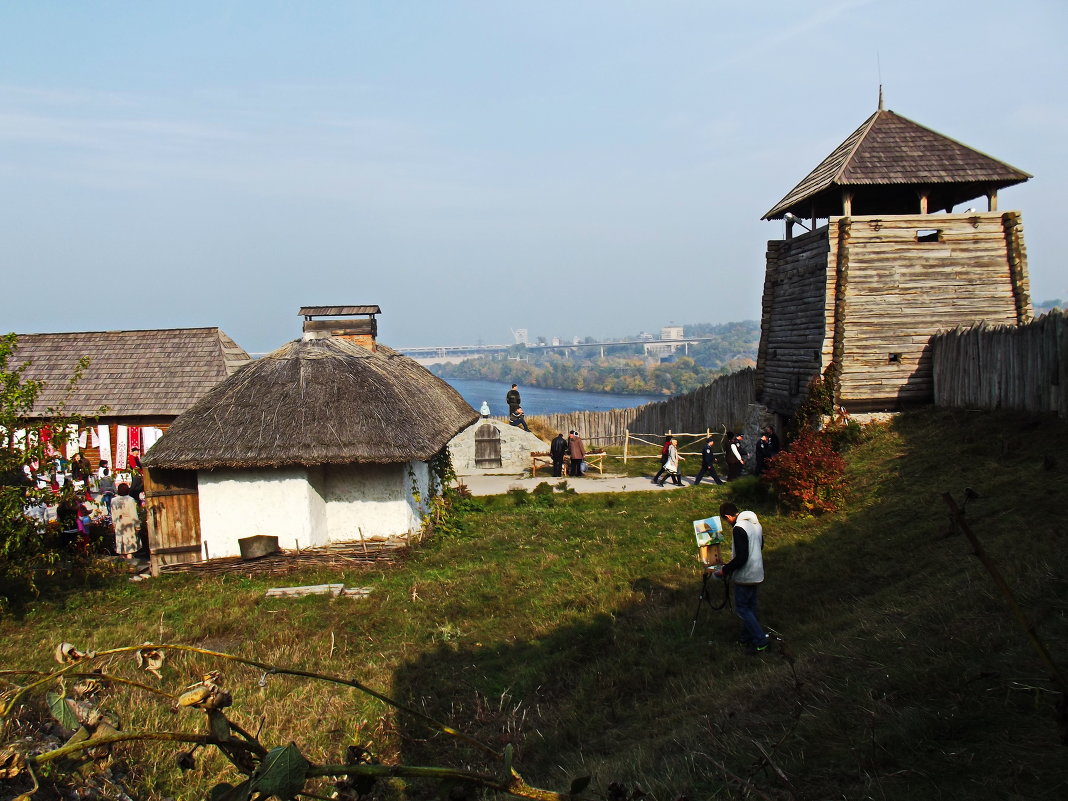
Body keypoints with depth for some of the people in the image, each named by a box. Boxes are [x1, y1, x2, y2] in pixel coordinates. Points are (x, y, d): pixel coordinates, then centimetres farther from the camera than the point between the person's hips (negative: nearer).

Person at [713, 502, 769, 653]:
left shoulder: (739, 529, -23)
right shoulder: (756, 523, 6)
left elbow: (741, 558, -26)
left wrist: (725, 570, -15)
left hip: (745, 576, -9)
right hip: (757, 574, 9)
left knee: (741, 608, 1)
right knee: (750, 606, 18)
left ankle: (760, 641, -1)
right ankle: (748, 638, 27)